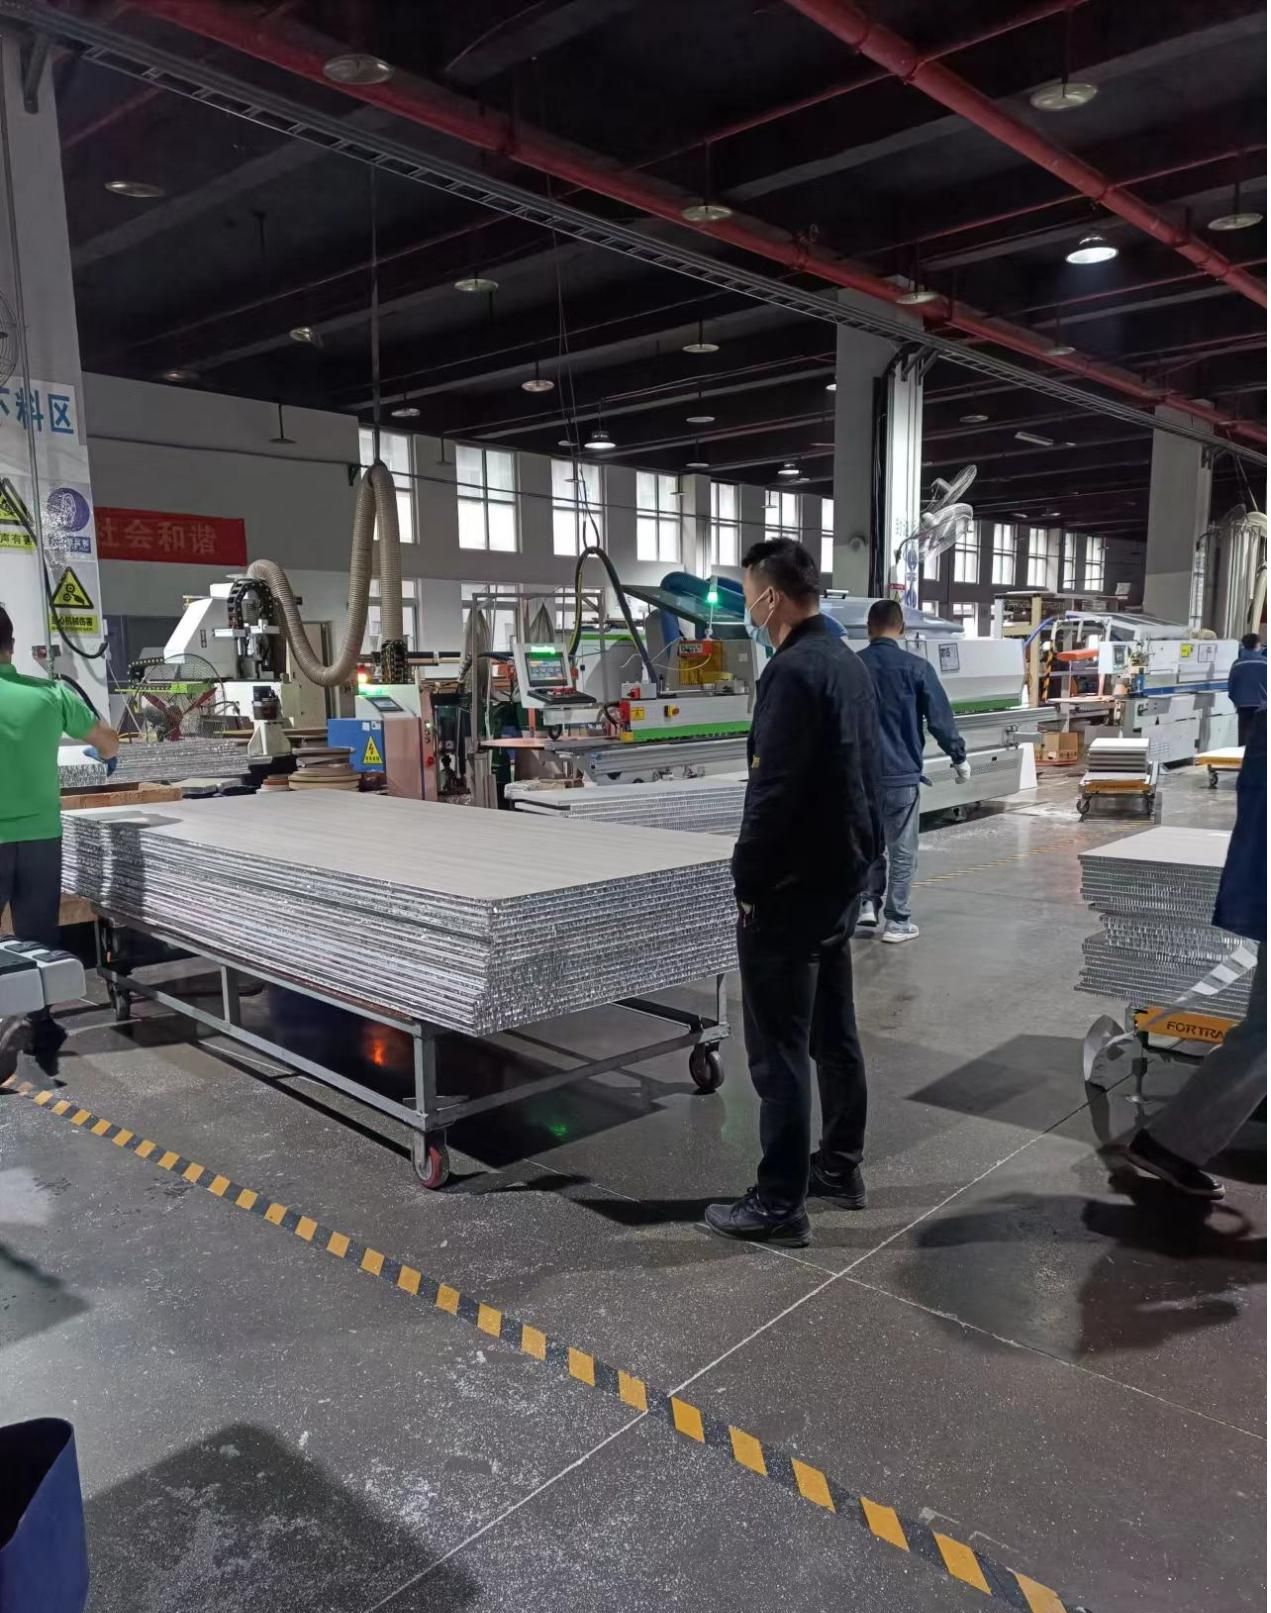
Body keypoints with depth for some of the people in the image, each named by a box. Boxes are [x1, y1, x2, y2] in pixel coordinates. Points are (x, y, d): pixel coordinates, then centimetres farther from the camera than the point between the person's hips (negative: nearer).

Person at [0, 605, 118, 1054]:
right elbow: (110, 743, 8)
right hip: (41, 836, 2)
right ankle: (42, 1026, 21)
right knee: (39, 937, 13)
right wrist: (104, 752, 31)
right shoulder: (50, 693, -4)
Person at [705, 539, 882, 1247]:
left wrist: (749, 882, -15)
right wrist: (859, 856, 19)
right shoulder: (850, 662, 11)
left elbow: (774, 794, -24)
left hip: (792, 890, -10)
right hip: (844, 878, 10)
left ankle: (780, 1203, 9)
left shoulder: (795, 670, -20)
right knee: (834, 1033, 19)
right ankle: (841, 1166, 32)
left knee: (780, 1049, -1)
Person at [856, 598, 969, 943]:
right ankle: (896, 921, 9)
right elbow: (940, 718, -6)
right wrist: (959, 757, 8)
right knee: (902, 850, 6)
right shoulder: (916, 667, -8)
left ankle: (868, 903, 13)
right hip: (901, 773, -3)